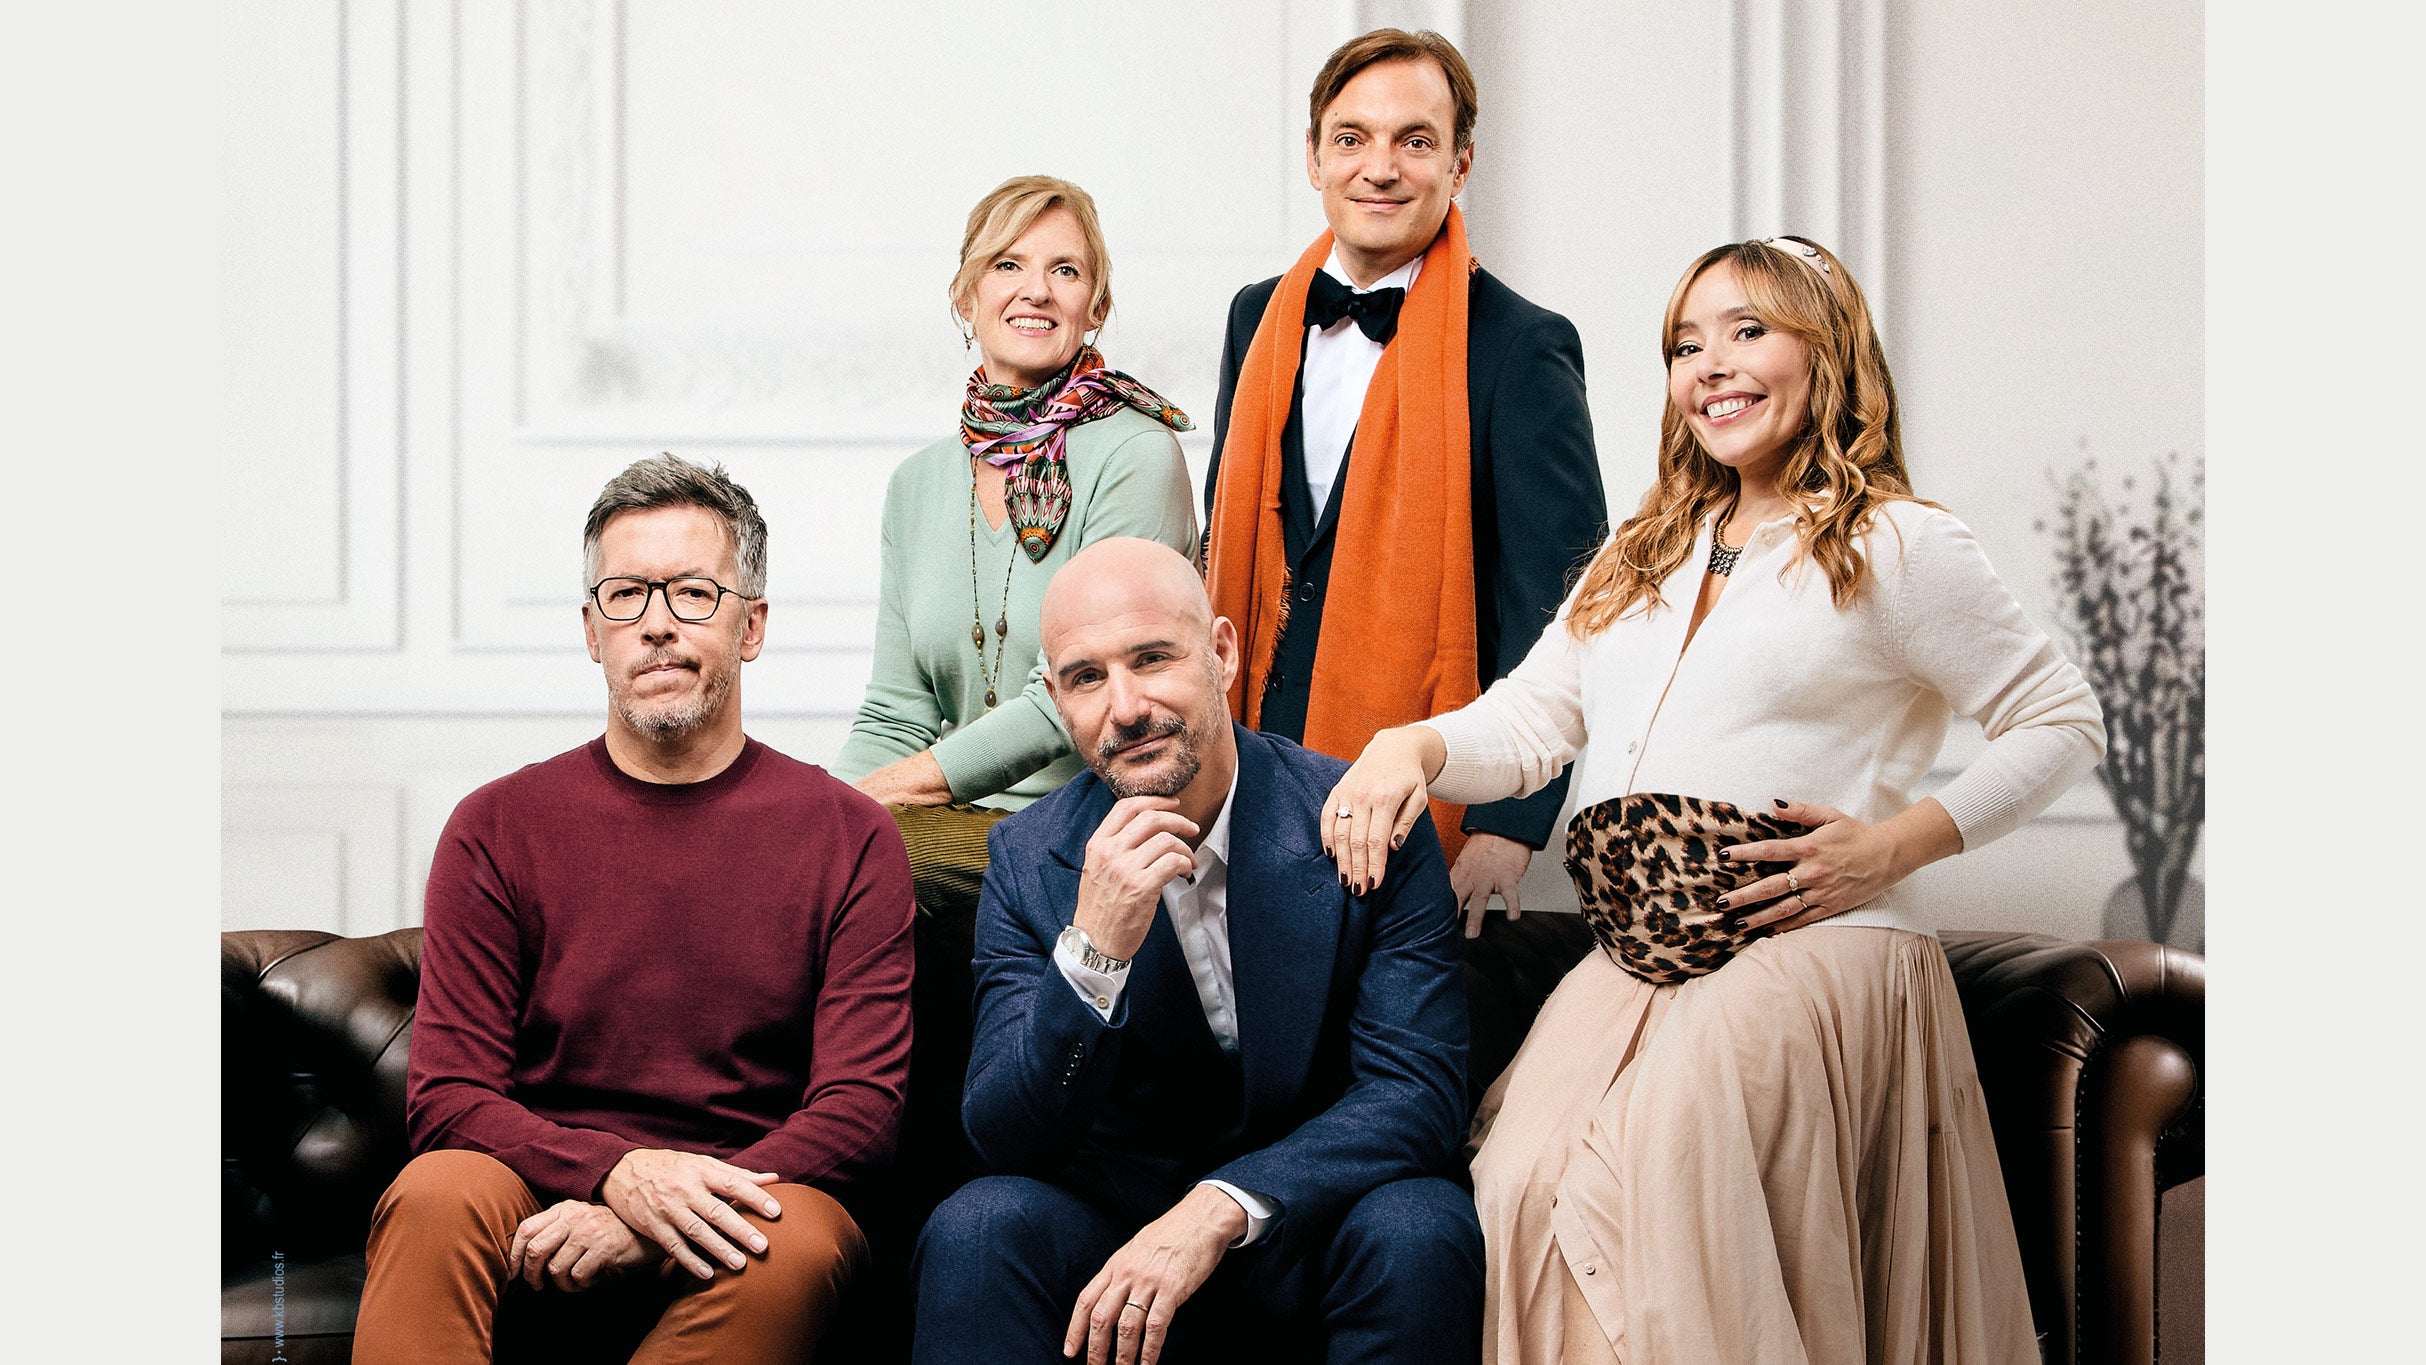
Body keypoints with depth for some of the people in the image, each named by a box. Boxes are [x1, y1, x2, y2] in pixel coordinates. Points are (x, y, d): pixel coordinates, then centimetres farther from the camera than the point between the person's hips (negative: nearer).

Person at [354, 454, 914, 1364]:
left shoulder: (847, 837, 6)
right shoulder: (496, 829, 8)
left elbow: (861, 1105, -2)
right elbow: (445, 1095, 1)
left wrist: (650, 1221, -17)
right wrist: (617, 1174, -20)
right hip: (540, 1198, 0)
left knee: (795, 1247, -34)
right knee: (436, 1196, -33)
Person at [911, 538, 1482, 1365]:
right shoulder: (1029, 861, -4)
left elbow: (1418, 1091, -16)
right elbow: (1002, 1137, -11)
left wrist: (1217, 1211, -30)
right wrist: (1094, 950, -29)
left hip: (1313, 1222, 0)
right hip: (1111, 1226, 1)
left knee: (1418, 1229, -32)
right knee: (975, 1228, -28)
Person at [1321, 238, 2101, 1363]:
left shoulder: (1896, 547, 7)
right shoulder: (1641, 557, 26)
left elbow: (2064, 723, 7)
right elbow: (1525, 723, 21)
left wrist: (1897, 845, -5)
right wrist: (1413, 745, -2)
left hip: (1815, 944, -5)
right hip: (1634, 957, 5)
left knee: (1655, 1175, -33)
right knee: (1521, 1183, -24)